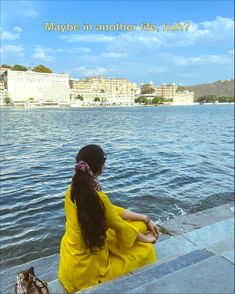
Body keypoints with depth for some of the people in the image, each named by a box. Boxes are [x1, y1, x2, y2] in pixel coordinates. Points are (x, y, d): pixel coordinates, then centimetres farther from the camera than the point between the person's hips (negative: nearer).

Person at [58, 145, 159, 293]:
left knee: (139, 226, 14)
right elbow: (121, 227, -14)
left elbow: (111, 210, 2)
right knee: (146, 250, 10)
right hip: (85, 271, -7)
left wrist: (146, 219, 5)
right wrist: (147, 239, 6)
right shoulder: (97, 197, -31)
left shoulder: (74, 189, -6)